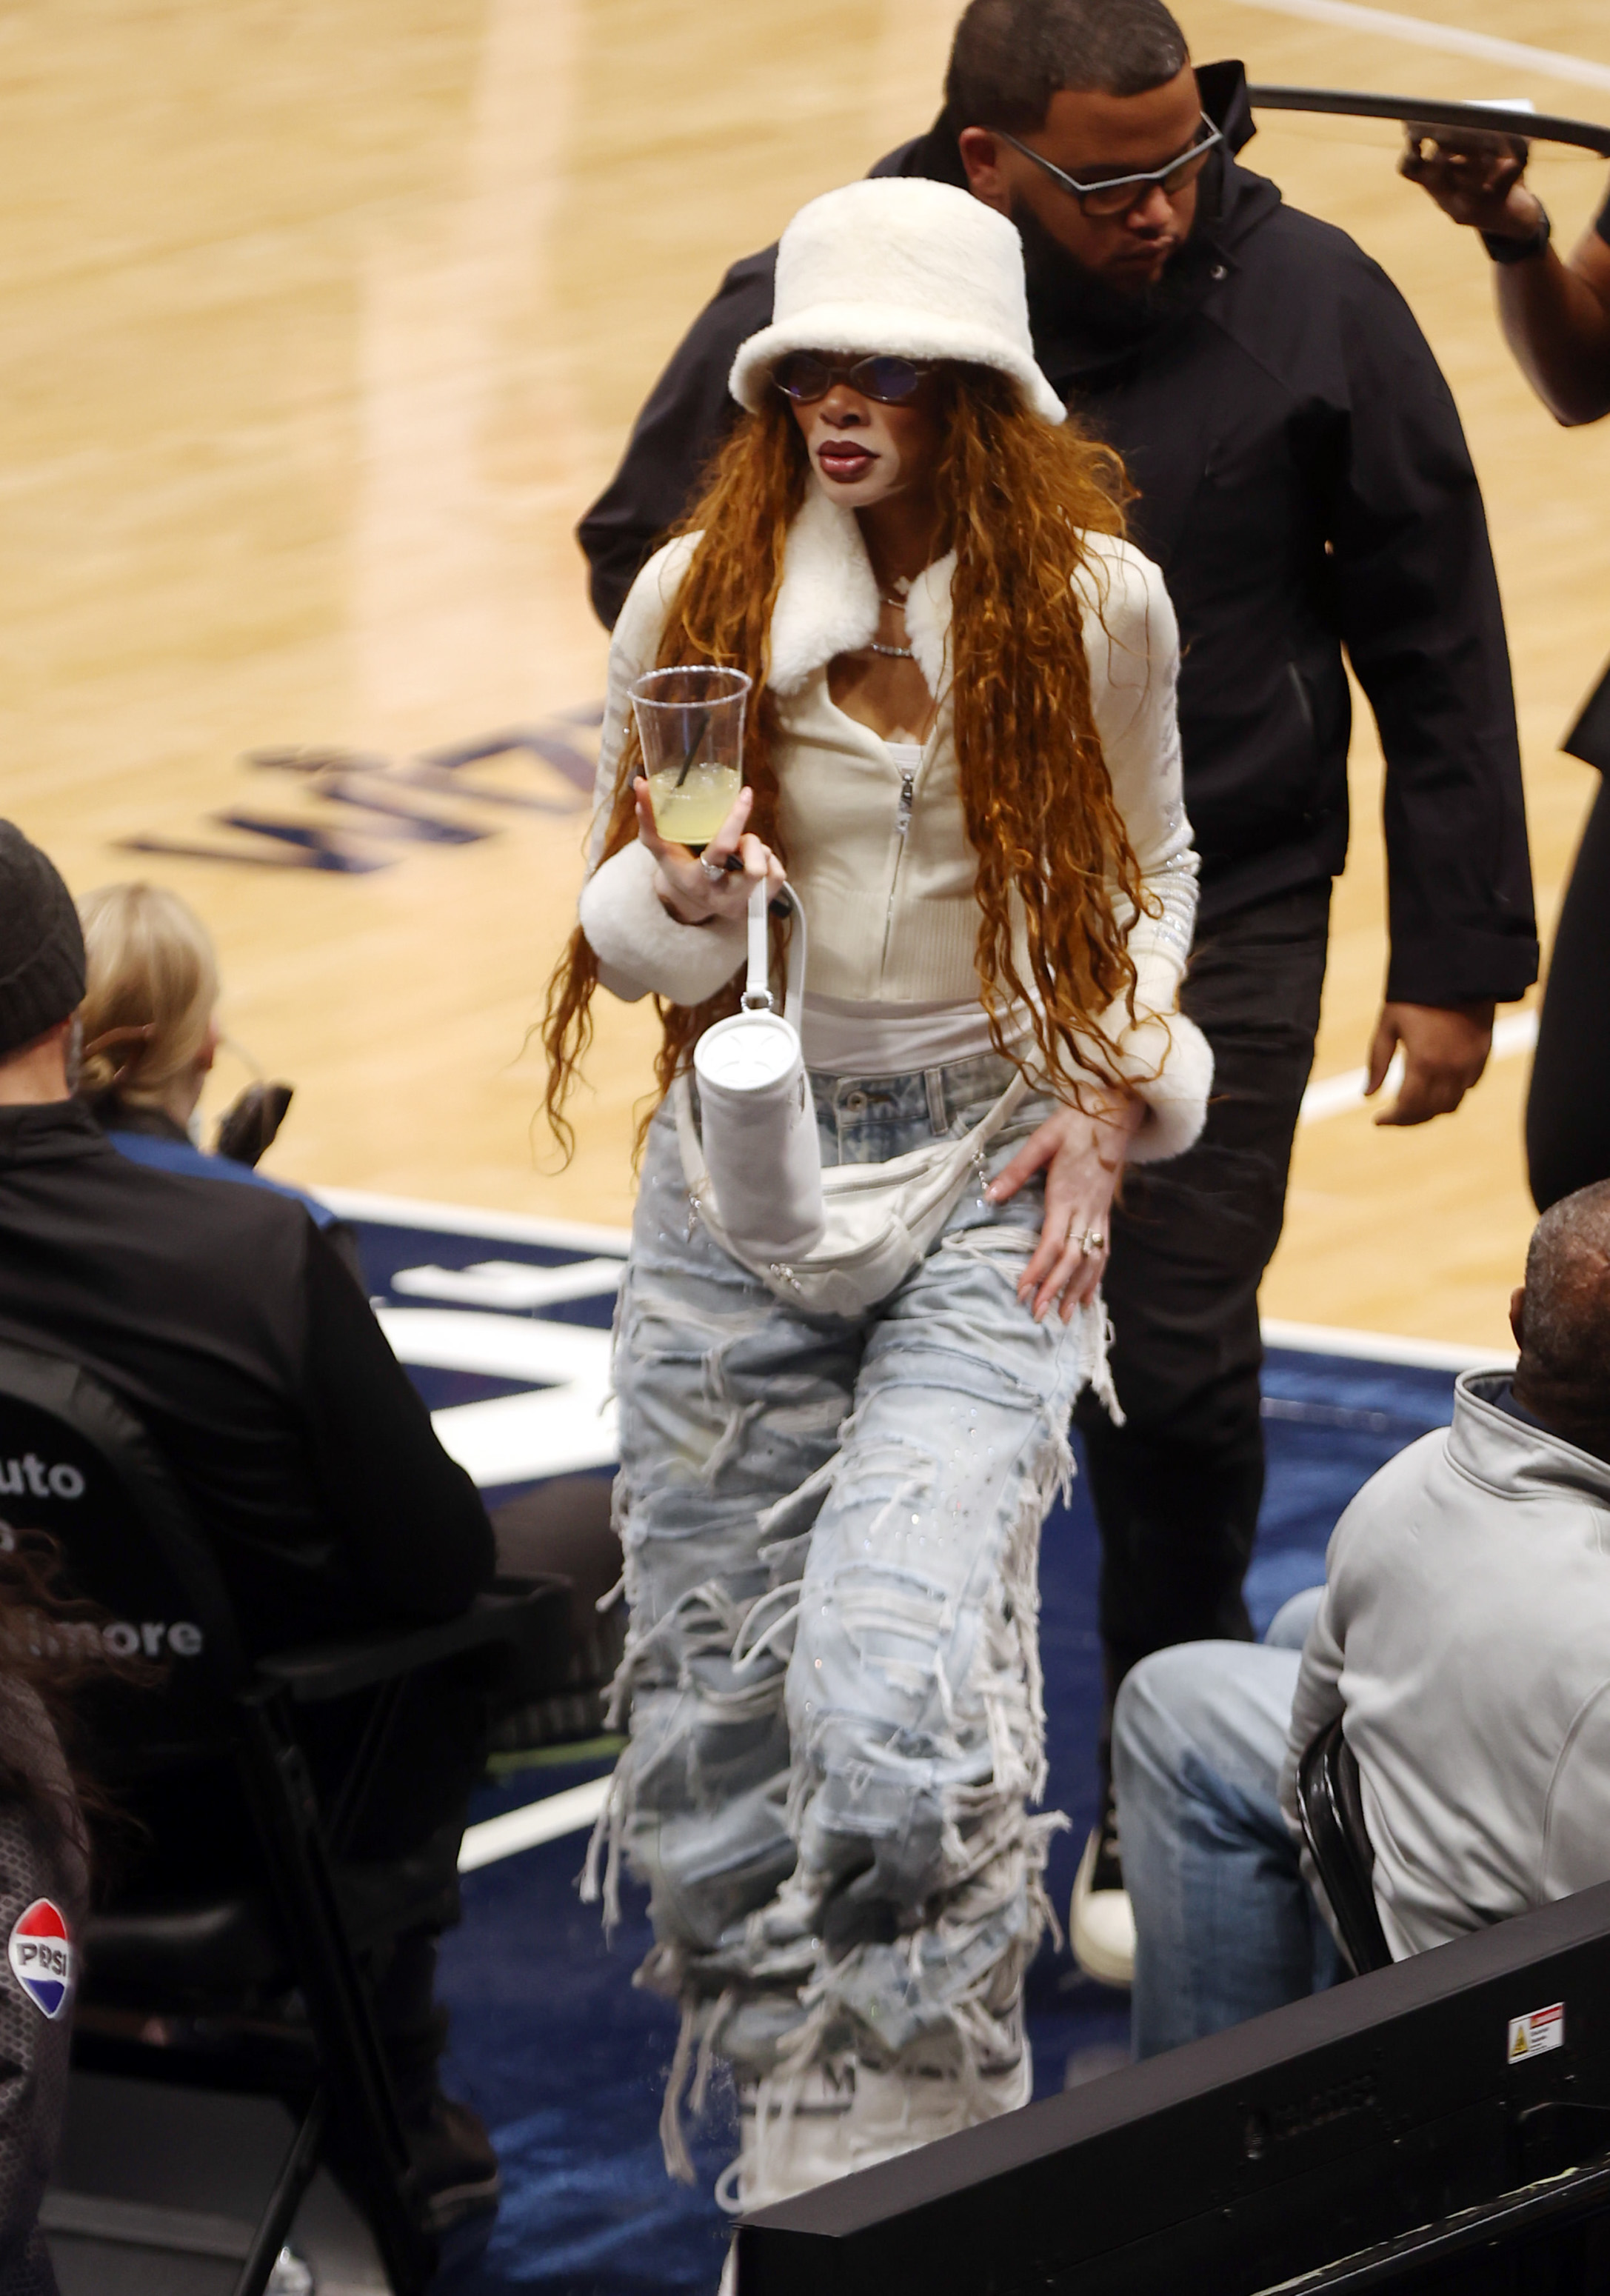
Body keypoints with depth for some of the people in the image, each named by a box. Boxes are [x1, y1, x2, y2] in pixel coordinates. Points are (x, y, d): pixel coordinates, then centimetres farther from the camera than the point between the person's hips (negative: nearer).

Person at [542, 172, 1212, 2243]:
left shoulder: (1096, 606, -3)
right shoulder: (697, 598, -2)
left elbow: (1144, 878, 14)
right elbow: (610, 931, 6)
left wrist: (1111, 1098, 0)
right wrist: (683, 894, -17)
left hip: (991, 1180, -2)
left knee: (901, 1689, -18)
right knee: (712, 1697, 5)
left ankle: (883, 2186, -6)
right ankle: (780, 2109, 25)